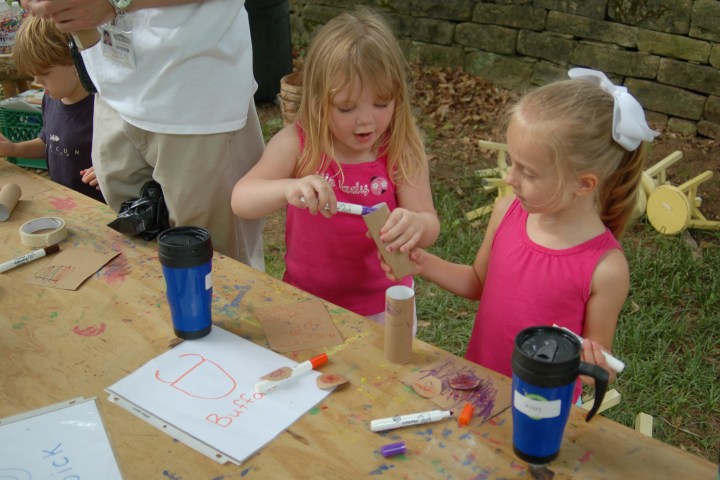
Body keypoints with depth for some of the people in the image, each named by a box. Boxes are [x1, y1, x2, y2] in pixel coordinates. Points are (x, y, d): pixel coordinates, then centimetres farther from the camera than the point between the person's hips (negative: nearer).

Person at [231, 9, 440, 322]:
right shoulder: (296, 144, -15)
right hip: (308, 302, 0)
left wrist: (415, 224, -42)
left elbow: (430, 225, -17)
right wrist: (288, 188, -47)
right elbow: (241, 200, -25)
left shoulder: (403, 151, -13)